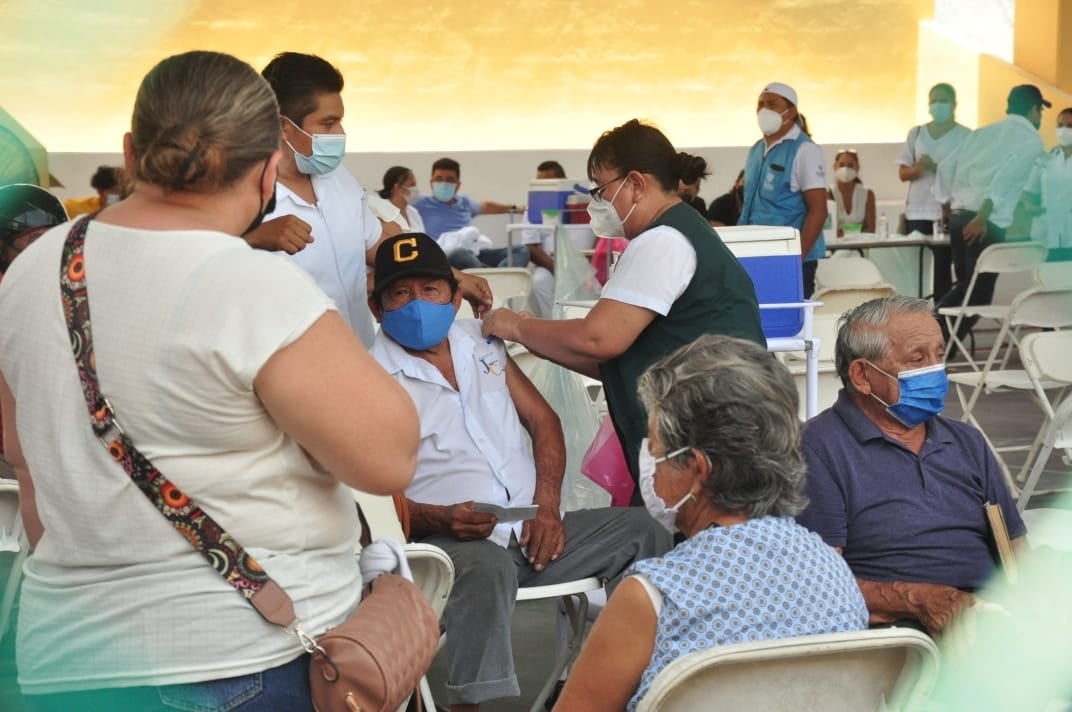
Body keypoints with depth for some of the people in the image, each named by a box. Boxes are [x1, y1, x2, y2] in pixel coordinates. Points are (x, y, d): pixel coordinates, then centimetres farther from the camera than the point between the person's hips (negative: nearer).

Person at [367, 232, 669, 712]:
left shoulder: (481, 342, 17)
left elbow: (543, 421, 18)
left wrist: (547, 506, 2)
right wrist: (441, 519, -24)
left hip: (530, 529, 6)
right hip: (448, 542, -6)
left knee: (640, 529, -12)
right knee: (486, 565, -39)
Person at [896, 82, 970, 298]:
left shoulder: (965, 135, 2)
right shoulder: (916, 133, 12)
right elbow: (903, 173, 10)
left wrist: (936, 167, -18)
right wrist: (918, 168, -11)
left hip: (948, 213, -3)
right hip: (917, 212, 3)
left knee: (943, 267, -4)